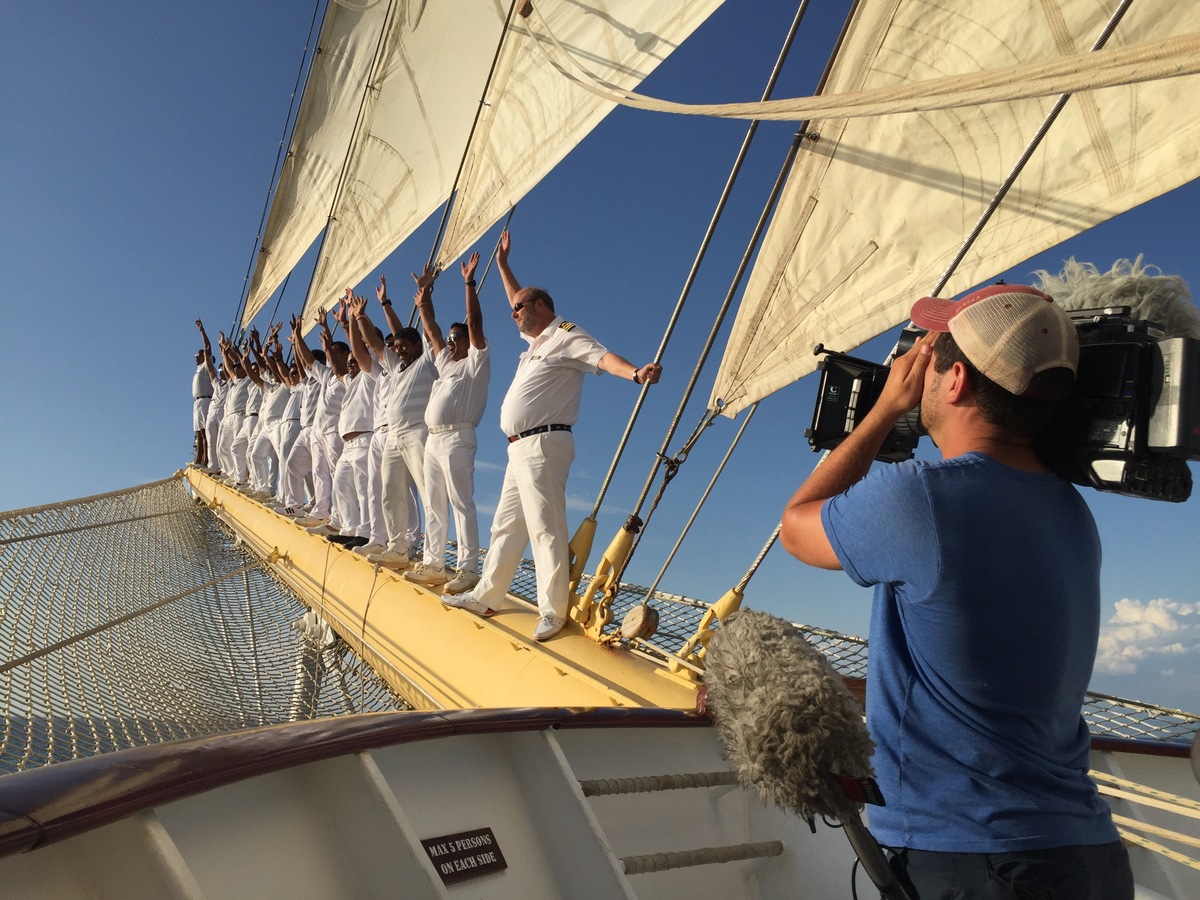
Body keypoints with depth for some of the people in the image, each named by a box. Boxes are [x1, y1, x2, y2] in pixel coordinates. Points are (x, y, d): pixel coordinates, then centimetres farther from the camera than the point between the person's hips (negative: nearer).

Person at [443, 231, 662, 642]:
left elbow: (602, 357, -21)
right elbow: (520, 303, 41)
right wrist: (502, 264, 45)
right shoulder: (536, 340, 23)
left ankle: (552, 612, -11)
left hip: (543, 444, -10)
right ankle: (485, 596, 21)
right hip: (520, 448, 10)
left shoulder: (564, 335, -5)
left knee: (545, 527, -13)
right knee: (506, 526, 13)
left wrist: (636, 372, -40)